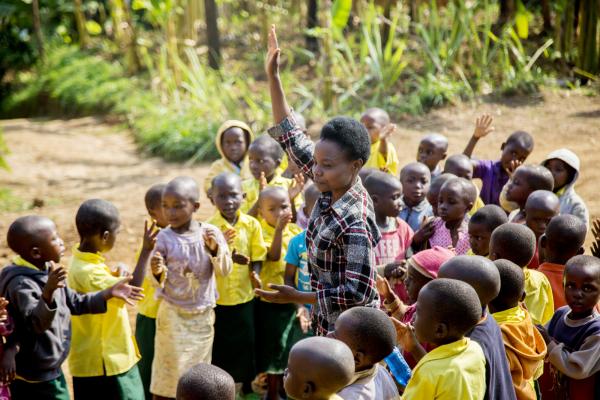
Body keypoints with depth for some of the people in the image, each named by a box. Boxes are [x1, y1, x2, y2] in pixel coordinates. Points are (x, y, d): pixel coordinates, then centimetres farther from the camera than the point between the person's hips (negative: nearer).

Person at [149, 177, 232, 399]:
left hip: (204, 314, 2)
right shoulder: (164, 238, -14)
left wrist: (215, 249, -25)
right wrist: (157, 272, -32)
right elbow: (158, 281, -10)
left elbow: (225, 271, -8)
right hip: (173, 314, -2)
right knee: (169, 372, 3)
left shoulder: (211, 232, -9)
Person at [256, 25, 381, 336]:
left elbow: (358, 293, -25)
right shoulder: (331, 190, -4)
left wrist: (296, 297, -22)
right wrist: (273, 75, 0)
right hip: (327, 328, 8)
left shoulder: (354, 222, -27)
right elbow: (292, 138, 3)